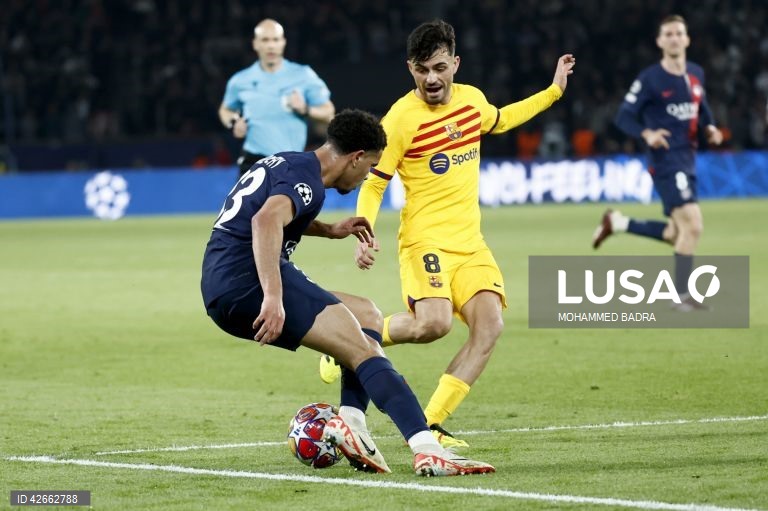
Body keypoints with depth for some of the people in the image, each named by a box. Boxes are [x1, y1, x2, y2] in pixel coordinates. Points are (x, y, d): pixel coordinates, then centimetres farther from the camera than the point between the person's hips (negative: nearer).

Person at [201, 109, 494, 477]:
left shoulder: (286, 163, 22)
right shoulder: (305, 178, -10)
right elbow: (266, 220, -31)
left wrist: (329, 231, 39)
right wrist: (273, 298, -38)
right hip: (248, 282, -10)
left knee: (366, 315, 19)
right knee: (362, 348, -17)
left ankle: (351, 422, -2)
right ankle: (426, 450, -33)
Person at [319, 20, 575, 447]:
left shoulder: (472, 99, 7)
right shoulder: (401, 119, -11)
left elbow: (498, 121, 32)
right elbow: (372, 184, -5)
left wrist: (554, 91, 32)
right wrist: (364, 234, -21)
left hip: (470, 241, 6)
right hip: (425, 239, -6)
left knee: (490, 326, -14)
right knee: (434, 323, -28)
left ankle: (430, 425, -8)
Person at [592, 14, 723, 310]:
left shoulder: (696, 74, 9)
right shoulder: (650, 79, -9)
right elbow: (623, 117, -8)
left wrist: (710, 128, 5)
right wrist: (647, 134, -26)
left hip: (687, 161, 8)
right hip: (666, 161, -8)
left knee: (676, 235, 13)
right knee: (692, 225, -17)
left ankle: (617, 223, 29)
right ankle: (682, 296, -6)